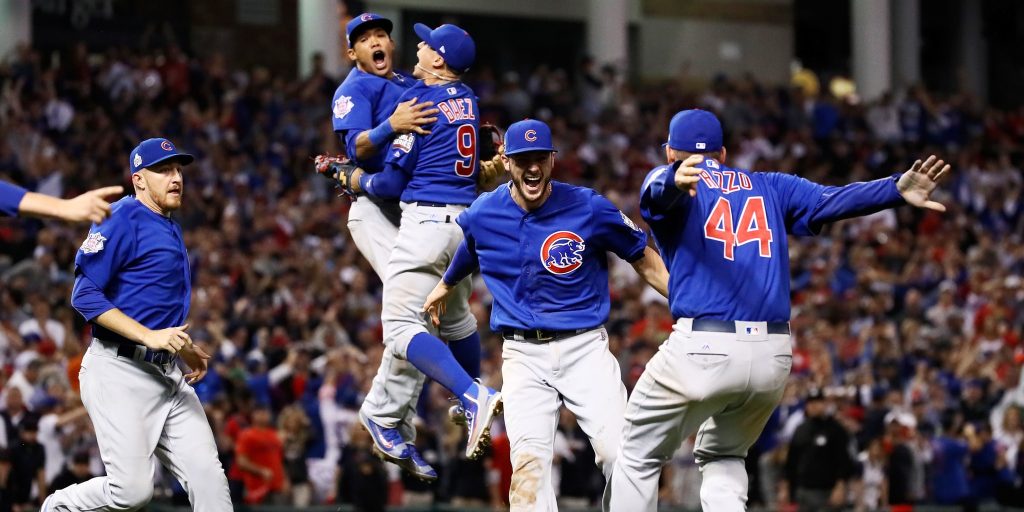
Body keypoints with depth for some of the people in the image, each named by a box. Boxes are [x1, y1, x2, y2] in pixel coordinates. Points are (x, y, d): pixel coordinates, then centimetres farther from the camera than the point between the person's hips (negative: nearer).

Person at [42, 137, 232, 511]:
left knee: (208, 477, -5)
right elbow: (85, 295, -17)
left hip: (168, 377, 9)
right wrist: (151, 337, -22)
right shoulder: (122, 218, -8)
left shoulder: (170, 228, 20)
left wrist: (183, 348, 18)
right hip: (120, 371, -9)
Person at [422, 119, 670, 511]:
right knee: (529, 458, -16)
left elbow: (642, 258, 4)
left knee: (620, 453, -13)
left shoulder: (589, 208, -7)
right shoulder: (482, 215, 1)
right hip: (523, 355, 1)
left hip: (585, 349, -1)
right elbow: (467, 254, 27)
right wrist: (446, 286, 45)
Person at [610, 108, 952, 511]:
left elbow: (660, 187, -16)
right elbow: (831, 201, 1)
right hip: (774, 356, 4)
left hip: (702, 347, -4)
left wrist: (676, 180, -40)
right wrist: (898, 190, -11)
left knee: (638, 458, 13)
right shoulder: (768, 188, 19)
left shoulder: (667, 184, 9)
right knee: (722, 458, 25)